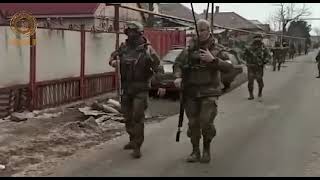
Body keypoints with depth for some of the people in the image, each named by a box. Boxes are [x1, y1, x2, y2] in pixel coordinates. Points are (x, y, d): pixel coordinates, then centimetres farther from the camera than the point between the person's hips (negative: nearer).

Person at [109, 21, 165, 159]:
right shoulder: (123, 48, 6)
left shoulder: (147, 49, -8)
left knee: (138, 117, -9)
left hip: (141, 89, -5)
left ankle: (137, 147, -3)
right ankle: (133, 140, 33)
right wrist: (113, 61, -4)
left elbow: (158, 67, -10)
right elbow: (113, 56, 21)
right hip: (126, 88, 6)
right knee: (128, 116, 15)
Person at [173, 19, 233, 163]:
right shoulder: (190, 48, 6)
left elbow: (228, 67, -12)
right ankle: (195, 152, 20)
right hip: (191, 92, 3)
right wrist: (178, 77, -12)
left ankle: (207, 148, 14)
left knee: (206, 122, -12)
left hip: (209, 92, -3)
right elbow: (178, 63, 7)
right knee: (193, 123, 5)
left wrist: (212, 60, -25)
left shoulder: (217, 49, -2)